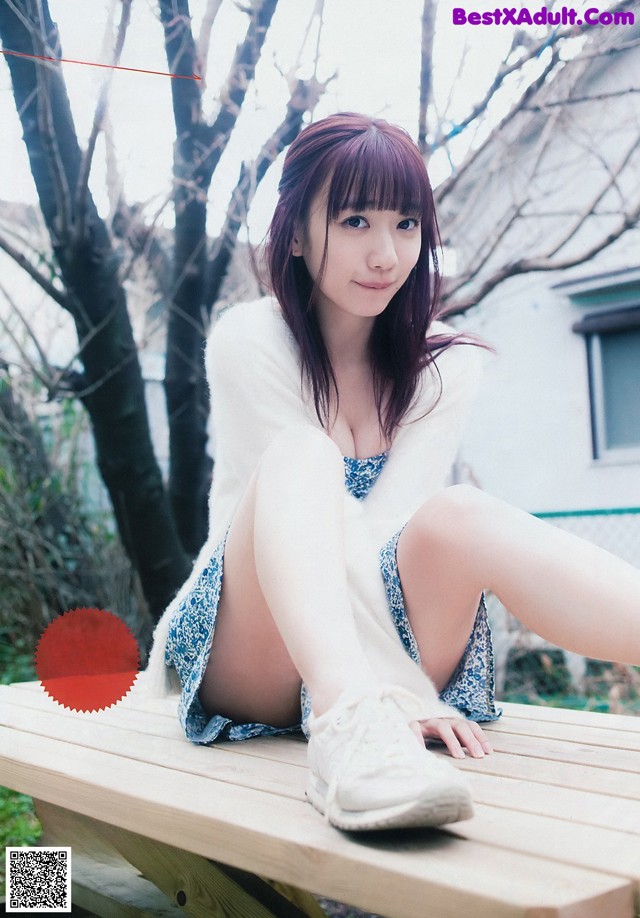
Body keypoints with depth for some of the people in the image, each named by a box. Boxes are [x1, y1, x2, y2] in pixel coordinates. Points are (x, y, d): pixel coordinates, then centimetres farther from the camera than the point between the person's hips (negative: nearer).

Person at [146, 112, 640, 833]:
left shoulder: (445, 365, 3)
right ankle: (351, 723, -55)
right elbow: (341, 535, -17)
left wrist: (404, 688, -25)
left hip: (376, 634, 2)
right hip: (254, 663, -2)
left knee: (457, 516, -30)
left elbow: (390, 526, -10)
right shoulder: (249, 341, -7)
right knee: (302, 455, -30)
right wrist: (403, 690, -25)